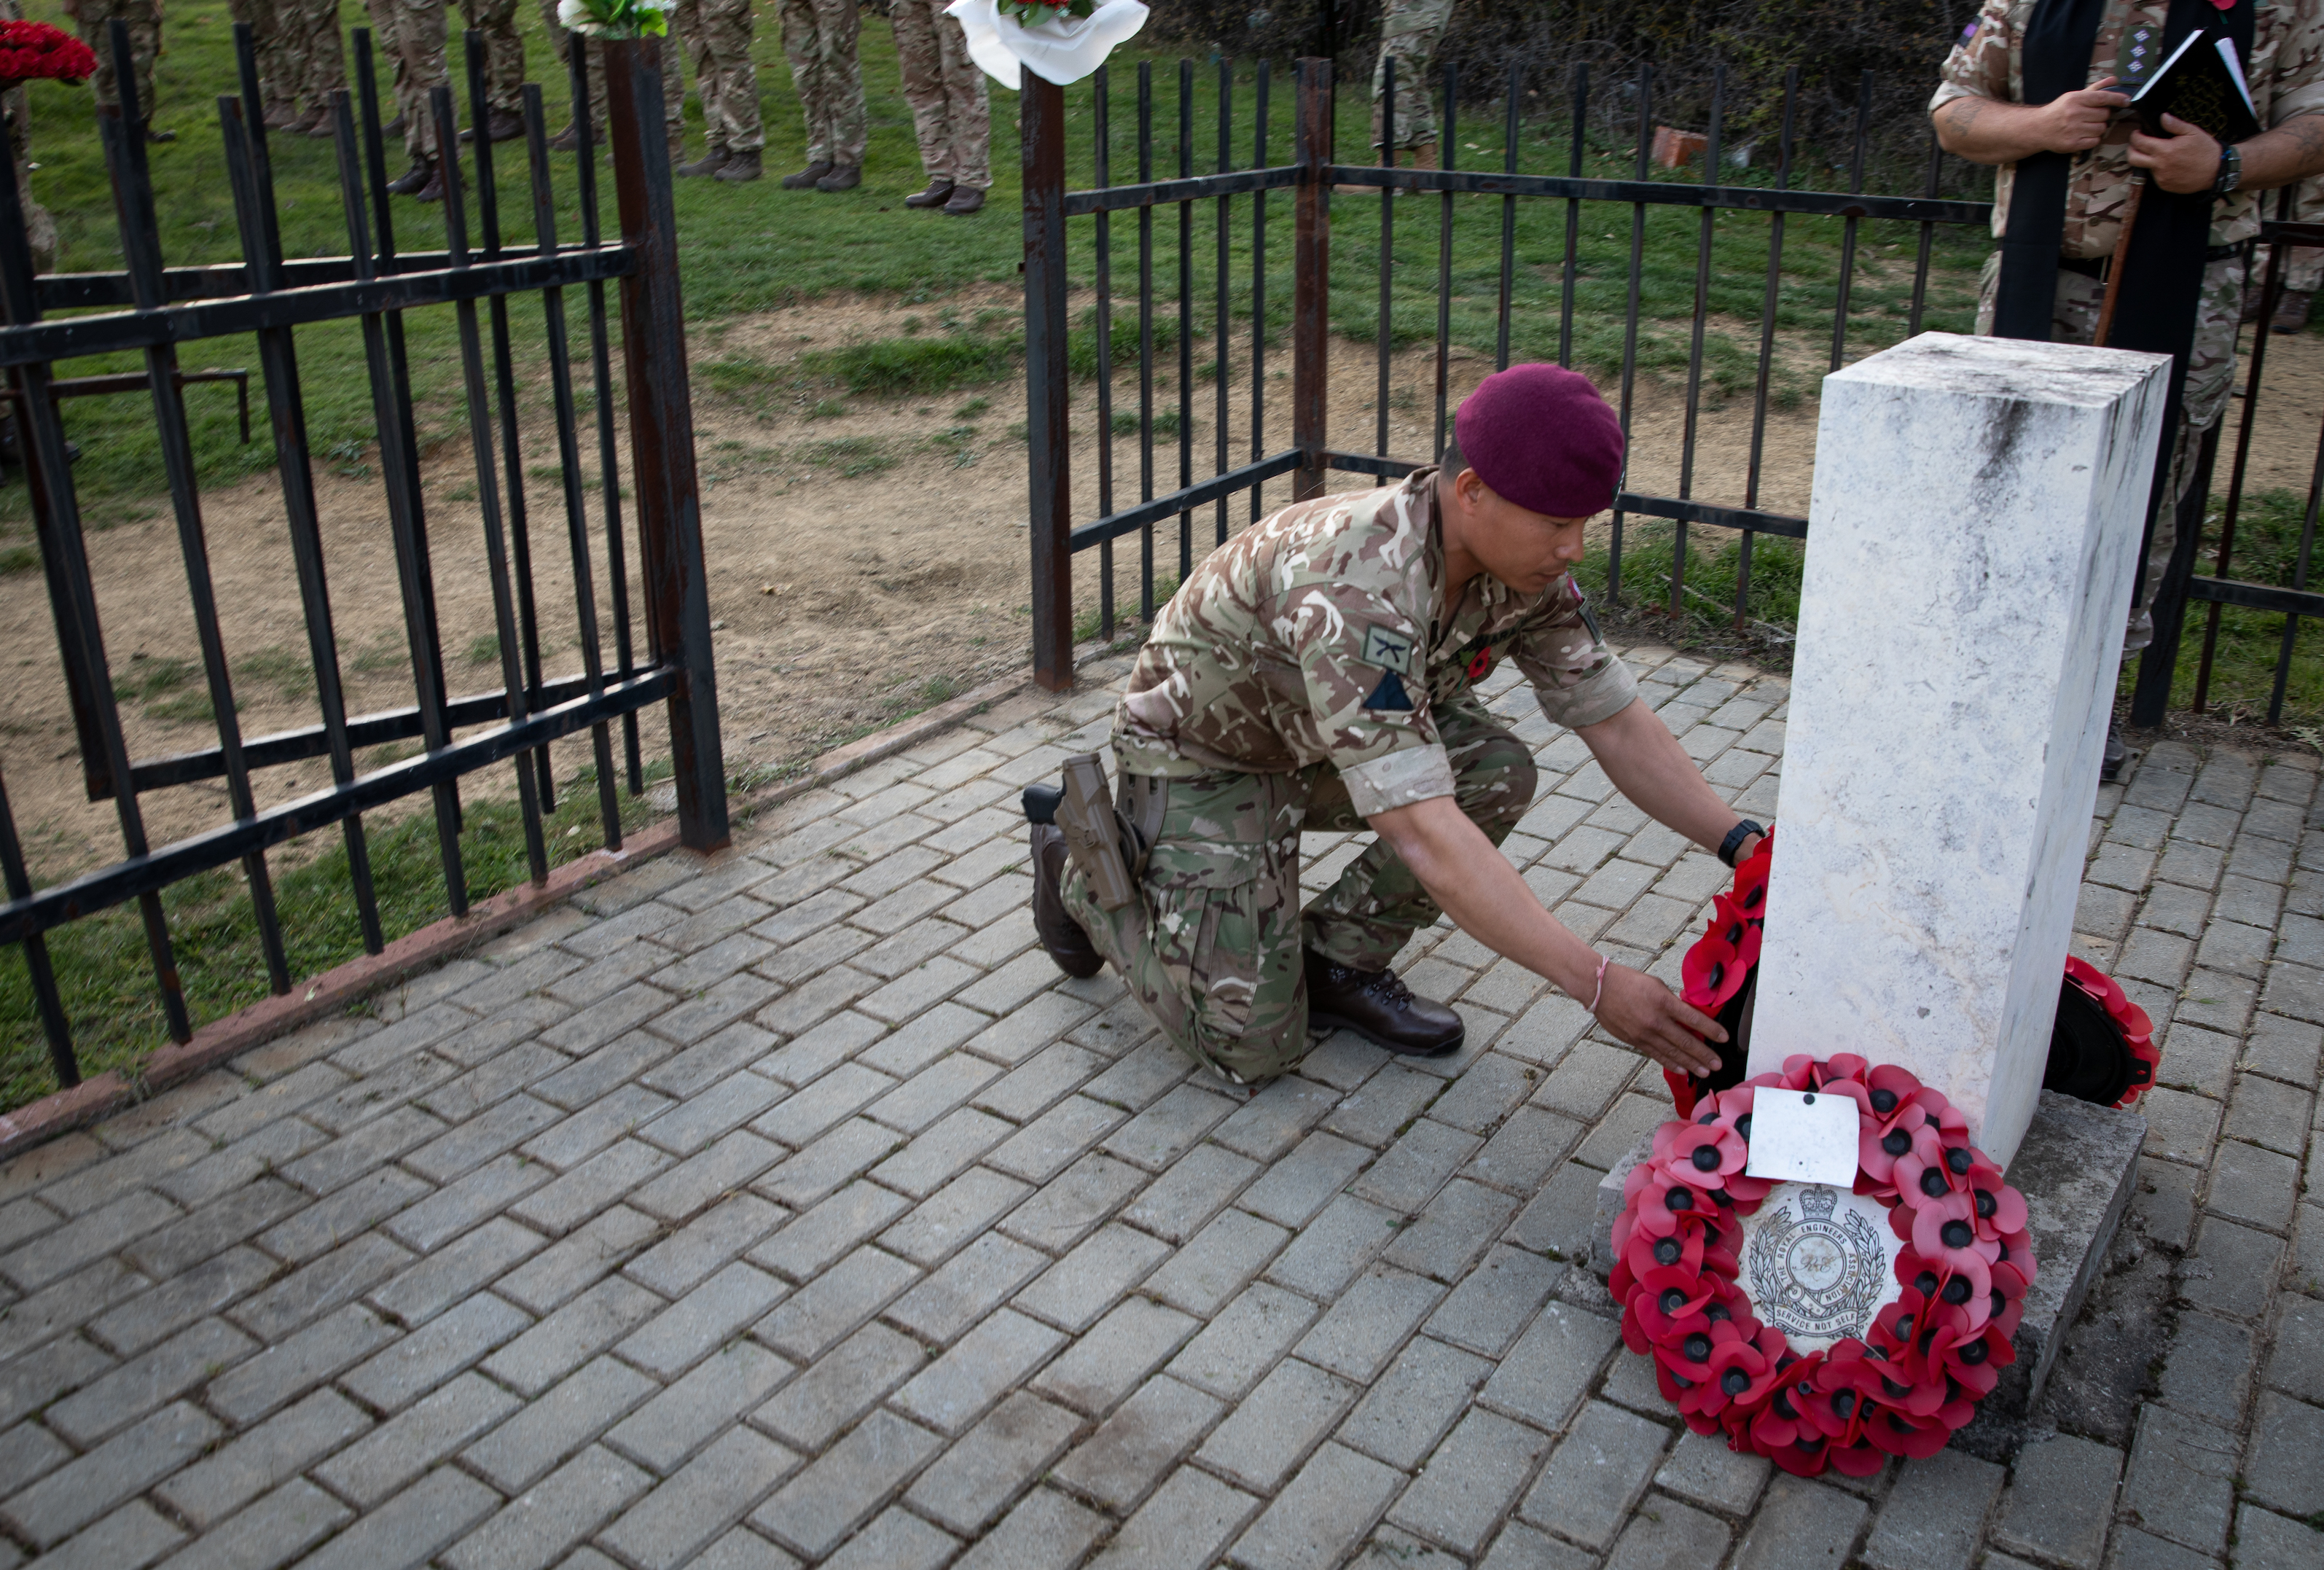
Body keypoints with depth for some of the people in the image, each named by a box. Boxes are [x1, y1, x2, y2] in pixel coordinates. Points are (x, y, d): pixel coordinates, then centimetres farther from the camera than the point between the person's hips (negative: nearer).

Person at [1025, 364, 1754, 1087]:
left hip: (1315, 744, 7)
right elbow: (1421, 831, -46)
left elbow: (1618, 724, -7)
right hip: (1202, 754, -7)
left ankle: (1335, 962, 1)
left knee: (1497, 774, -18)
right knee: (1252, 1046, -11)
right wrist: (1594, 982, -47)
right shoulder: (1356, 588, -41)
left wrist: (1742, 841, -19)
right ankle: (1084, 860, 11)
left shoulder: (1525, 567, -15)